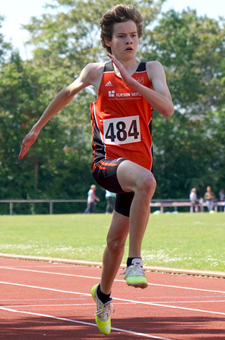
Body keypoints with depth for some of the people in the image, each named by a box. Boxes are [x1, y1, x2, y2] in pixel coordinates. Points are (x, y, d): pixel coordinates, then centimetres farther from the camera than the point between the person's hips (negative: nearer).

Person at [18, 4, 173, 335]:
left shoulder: (151, 70, 2)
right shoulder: (96, 73, 2)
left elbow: (167, 108, -14)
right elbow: (66, 94, 21)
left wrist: (132, 81, -24)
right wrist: (36, 128, 28)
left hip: (137, 164, 2)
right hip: (107, 162, -2)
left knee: (116, 239, 11)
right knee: (146, 180, -37)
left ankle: (103, 293, 41)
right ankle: (135, 262, -30)